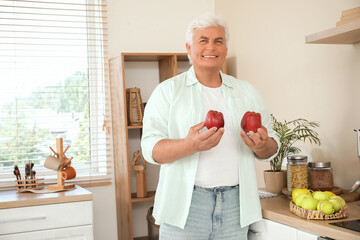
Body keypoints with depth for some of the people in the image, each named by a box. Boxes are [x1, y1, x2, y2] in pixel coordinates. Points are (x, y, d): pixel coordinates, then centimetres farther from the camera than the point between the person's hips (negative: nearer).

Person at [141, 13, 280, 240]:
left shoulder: (247, 91, 13)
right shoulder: (167, 91, 1)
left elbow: (272, 145, 13)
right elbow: (151, 148, -8)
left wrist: (262, 146, -12)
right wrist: (189, 145, -27)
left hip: (235, 202, 3)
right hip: (186, 204, -3)